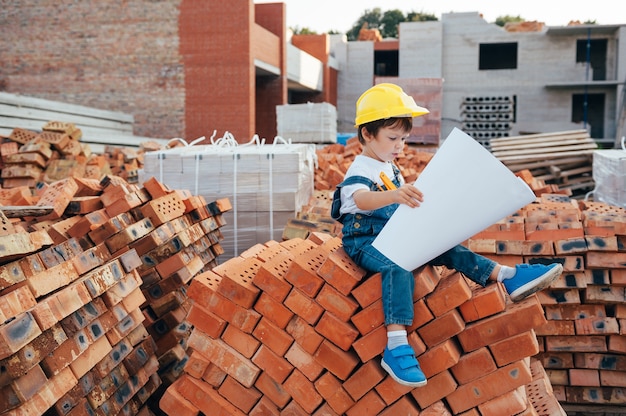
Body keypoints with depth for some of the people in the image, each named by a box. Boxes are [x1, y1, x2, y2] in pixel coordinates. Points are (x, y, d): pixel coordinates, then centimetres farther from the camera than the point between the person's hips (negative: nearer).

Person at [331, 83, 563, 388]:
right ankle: (396, 347, -47)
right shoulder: (360, 170, -14)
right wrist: (394, 195, -57)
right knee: (399, 268, -36)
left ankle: (508, 277, -7)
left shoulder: (391, 169, 16)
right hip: (365, 240, -8)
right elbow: (362, 199, -38)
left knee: (447, 250, -6)